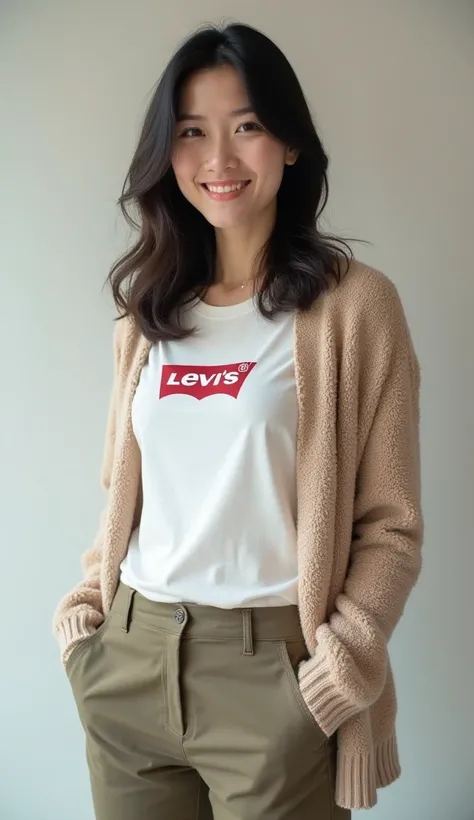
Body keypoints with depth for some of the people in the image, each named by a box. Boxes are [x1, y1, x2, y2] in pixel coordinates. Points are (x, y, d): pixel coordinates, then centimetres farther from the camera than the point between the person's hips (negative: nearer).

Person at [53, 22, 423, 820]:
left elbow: (390, 524, -6)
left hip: (272, 667, -4)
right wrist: (88, 598, 5)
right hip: (127, 661, 5)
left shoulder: (354, 303, -7)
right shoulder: (148, 305, 8)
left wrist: (349, 652, -16)